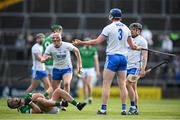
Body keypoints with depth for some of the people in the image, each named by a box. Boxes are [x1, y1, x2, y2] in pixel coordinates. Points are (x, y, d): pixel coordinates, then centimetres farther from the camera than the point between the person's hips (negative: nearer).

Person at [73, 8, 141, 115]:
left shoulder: (109, 28, -5)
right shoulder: (126, 28, 9)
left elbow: (97, 41, -7)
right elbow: (132, 45, 13)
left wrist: (81, 43, 0)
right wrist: (139, 48, 35)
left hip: (112, 57, -4)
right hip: (123, 57, 4)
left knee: (106, 85, -3)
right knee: (122, 85, 6)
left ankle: (103, 109, -6)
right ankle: (124, 109, 2)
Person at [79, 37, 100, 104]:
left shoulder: (93, 50, 1)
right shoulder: (81, 50, 6)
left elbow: (96, 61, 1)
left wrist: (97, 71, -4)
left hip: (91, 69, -2)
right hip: (83, 69, 2)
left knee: (88, 84, -17)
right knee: (84, 85, 2)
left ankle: (90, 96, 2)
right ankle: (86, 99, 9)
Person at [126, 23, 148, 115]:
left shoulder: (142, 41, -3)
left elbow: (144, 56, -9)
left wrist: (143, 69, -17)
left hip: (136, 67, -7)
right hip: (128, 66, 7)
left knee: (128, 84, -21)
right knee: (133, 88, 7)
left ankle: (133, 106, -17)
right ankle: (135, 109, 9)